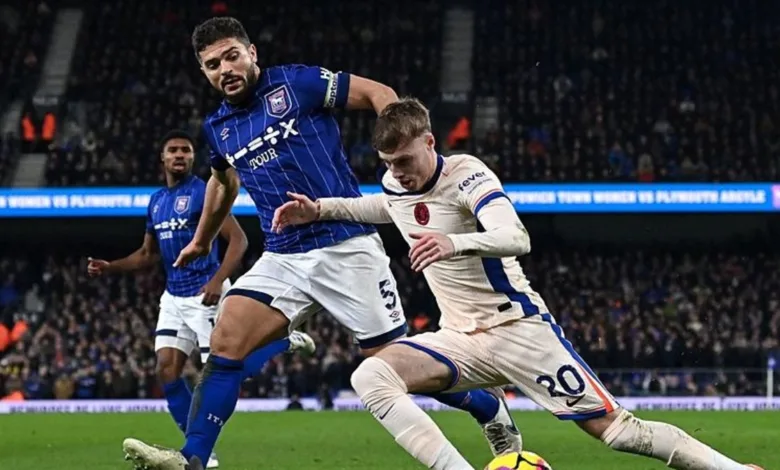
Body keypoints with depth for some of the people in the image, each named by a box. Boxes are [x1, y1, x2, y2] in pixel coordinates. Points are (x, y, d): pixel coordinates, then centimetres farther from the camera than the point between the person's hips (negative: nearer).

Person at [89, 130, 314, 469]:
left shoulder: (204, 192, -10)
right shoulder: (156, 201, 12)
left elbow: (238, 239, -14)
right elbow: (148, 255, 21)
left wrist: (218, 280, -26)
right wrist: (110, 267, 6)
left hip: (205, 294, -7)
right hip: (174, 297, 7)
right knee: (166, 370, -5)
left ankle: (285, 340, 15)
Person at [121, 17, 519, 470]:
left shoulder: (296, 83, -6)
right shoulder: (218, 128, 12)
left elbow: (378, 94, -2)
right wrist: (201, 241, 43)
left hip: (346, 248, -5)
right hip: (283, 258, 5)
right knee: (225, 342, -14)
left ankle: (493, 408, 21)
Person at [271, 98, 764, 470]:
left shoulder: (465, 173, -16)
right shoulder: (395, 183, 4)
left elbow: (516, 238, -32)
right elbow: (375, 208, 32)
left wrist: (455, 243, -51)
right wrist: (318, 208, 15)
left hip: (518, 328, -6)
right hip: (462, 339, 6)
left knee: (614, 427, -9)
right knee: (370, 377, -21)